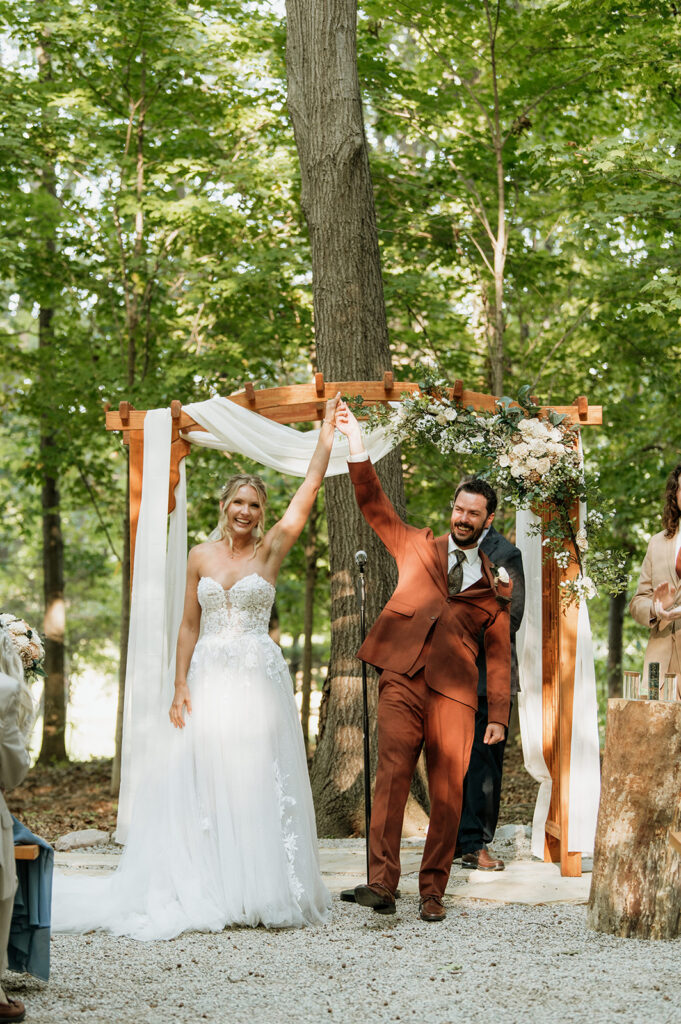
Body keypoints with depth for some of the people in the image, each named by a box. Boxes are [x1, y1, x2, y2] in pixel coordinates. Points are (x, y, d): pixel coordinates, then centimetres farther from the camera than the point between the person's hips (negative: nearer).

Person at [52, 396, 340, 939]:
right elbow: (189, 626, 8)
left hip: (259, 679, -1)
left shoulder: (271, 550, 3)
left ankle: (259, 890, 4)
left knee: (258, 781, -2)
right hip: (208, 679, 2)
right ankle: (205, 891, 6)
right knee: (203, 781, 0)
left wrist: (327, 434, -7)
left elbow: (310, 490, -3)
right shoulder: (201, 556, 7)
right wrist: (180, 685, 0)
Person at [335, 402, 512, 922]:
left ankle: (433, 892, 7)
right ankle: (382, 883, -19)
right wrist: (358, 448, -6)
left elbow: (500, 654, 17)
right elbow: (374, 506, 7)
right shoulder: (418, 548, 17)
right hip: (402, 679, -1)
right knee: (392, 775, -15)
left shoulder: (495, 584, 18)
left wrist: (499, 715, 9)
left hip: (455, 692, 1)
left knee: (448, 793, -2)